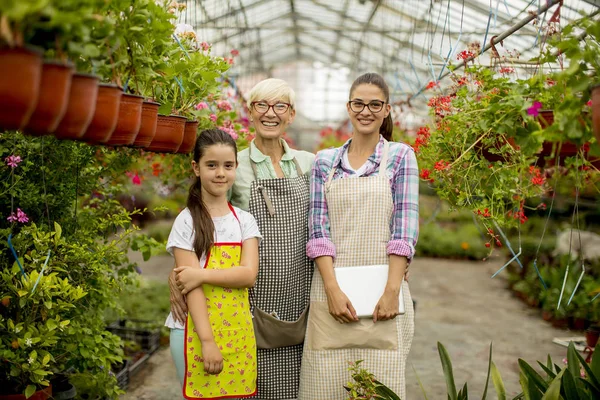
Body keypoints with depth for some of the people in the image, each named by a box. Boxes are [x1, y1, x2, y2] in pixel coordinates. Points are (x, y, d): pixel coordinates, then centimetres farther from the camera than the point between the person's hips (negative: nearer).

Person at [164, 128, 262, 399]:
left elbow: (249, 274, -7)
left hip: (238, 332, 3)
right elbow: (191, 284, -12)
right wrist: (207, 339, -18)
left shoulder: (244, 221, 5)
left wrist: (201, 275, -19)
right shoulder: (187, 221, -6)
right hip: (196, 331, -3)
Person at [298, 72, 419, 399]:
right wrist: (332, 290, -10)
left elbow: (405, 227, -3)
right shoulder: (325, 161, 10)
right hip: (332, 291, 2)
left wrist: (392, 291, -13)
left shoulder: (400, 157, 5)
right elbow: (318, 228, 2)